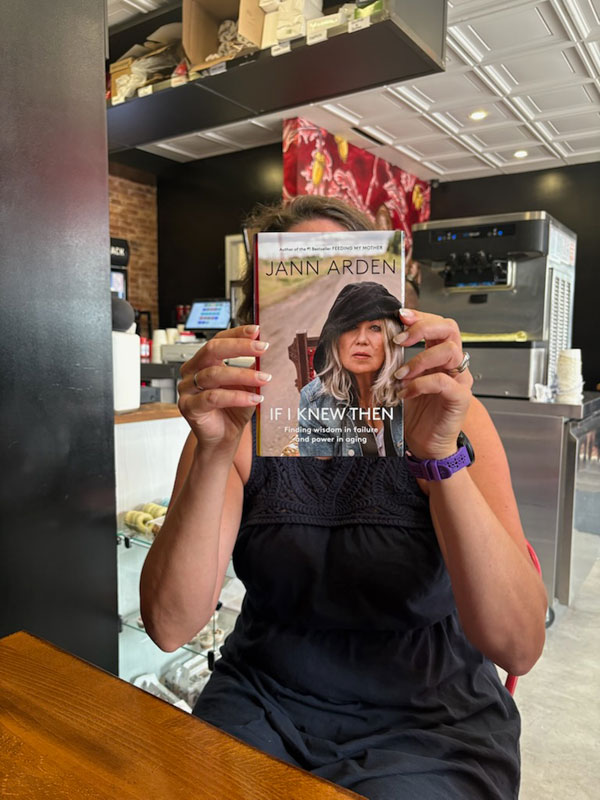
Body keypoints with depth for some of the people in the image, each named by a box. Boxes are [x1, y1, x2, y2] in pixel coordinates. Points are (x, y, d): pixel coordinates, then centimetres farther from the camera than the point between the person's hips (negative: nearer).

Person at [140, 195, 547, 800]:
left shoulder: (445, 415, -11)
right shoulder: (241, 424, -7)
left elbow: (518, 647, -21)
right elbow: (169, 625, -17)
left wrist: (443, 457, -33)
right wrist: (213, 454, -30)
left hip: (429, 723, 0)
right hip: (265, 699, 1)